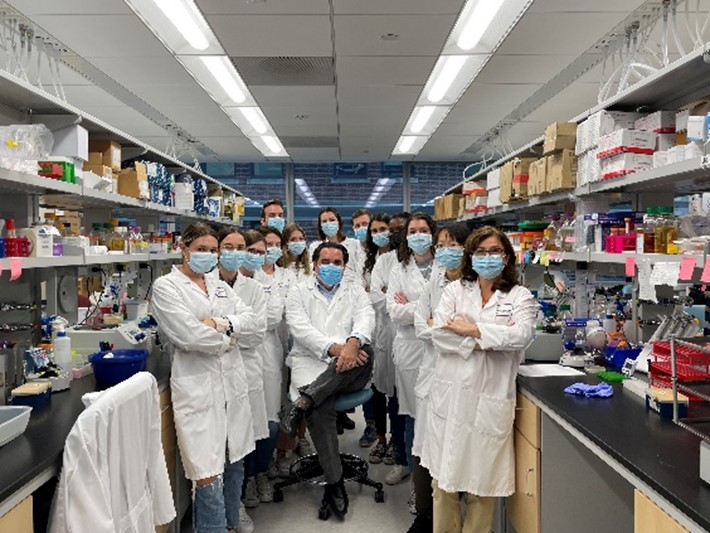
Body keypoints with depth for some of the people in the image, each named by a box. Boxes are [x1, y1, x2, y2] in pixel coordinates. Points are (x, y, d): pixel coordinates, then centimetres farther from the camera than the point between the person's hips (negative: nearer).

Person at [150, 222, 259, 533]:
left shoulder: (220, 286, 16)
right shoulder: (165, 287, -2)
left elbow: (251, 321, 7)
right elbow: (188, 335, -15)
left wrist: (223, 324, -11)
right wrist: (227, 339, -2)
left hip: (232, 383, 6)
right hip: (197, 387, -6)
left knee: (232, 463, 16)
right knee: (209, 477, -7)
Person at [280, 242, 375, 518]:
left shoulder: (355, 291, 20)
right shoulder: (299, 292, 15)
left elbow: (365, 318, -1)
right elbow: (301, 328, -3)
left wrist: (353, 343, -25)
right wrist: (334, 348, -20)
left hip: (348, 369, 2)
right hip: (311, 363, -1)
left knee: (365, 350, -33)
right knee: (321, 409, -31)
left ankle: (302, 402, -30)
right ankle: (334, 483, -16)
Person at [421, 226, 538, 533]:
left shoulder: (520, 296, 6)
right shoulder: (455, 290, 9)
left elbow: (522, 335, -13)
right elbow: (439, 334, -4)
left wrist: (470, 329, -12)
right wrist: (481, 344, -13)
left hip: (491, 398, -1)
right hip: (451, 393, 2)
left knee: (483, 479, 5)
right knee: (444, 476, 8)